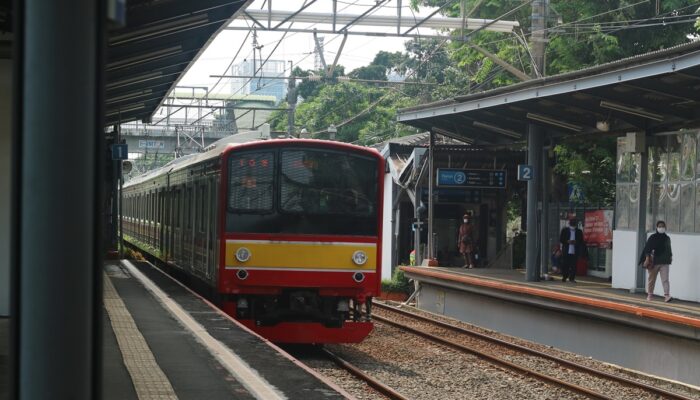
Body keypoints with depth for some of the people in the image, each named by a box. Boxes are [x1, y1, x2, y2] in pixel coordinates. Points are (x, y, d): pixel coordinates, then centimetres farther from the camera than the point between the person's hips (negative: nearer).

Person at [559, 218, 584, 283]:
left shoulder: (579, 232, 9)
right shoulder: (565, 230, 7)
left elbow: (581, 241, 8)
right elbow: (561, 240, 4)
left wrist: (575, 242, -12)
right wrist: (568, 241, -12)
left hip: (574, 252, 0)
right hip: (566, 251, 0)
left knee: (573, 266, -4)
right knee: (565, 265, 1)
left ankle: (572, 278, 2)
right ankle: (564, 277, 15)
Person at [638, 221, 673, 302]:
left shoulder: (667, 238, 10)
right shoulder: (652, 238, -2)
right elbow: (647, 249, -7)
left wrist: (670, 257, 17)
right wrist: (647, 259, -15)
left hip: (664, 262, 2)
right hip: (654, 262, -2)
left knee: (665, 279, -10)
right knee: (651, 279, 9)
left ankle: (667, 295, -18)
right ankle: (649, 294, 21)